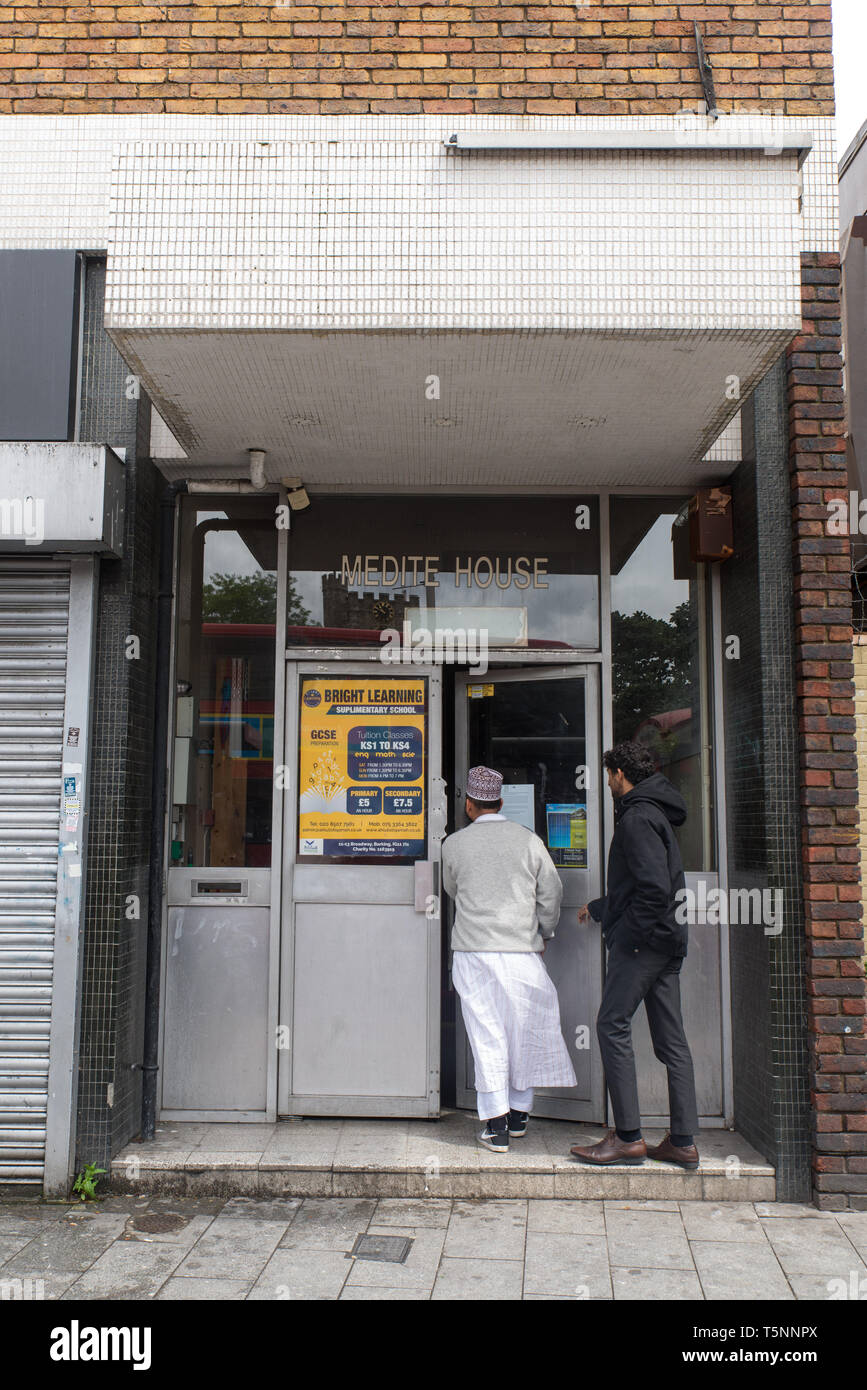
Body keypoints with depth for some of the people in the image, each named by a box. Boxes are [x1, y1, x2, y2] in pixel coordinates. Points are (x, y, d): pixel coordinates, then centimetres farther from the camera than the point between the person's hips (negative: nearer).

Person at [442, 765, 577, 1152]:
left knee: (486, 1035, 3)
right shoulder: (528, 840, 2)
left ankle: (496, 1127, 4)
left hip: (473, 950, -1)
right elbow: (551, 893, 5)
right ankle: (519, 1116, 25)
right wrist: (543, 933, 19)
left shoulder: (454, 844, 1)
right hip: (521, 949, 1)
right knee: (523, 1030, 14)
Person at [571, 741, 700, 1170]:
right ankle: (683, 1142, 11)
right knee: (670, 1038, 8)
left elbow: (654, 888, -22)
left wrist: (630, 934, -15)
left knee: (612, 1026, -6)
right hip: (668, 941, 10)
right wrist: (599, 909, 39)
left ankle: (628, 1138, -5)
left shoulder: (637, 817, -12)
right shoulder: (656, 813, 20)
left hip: (642, 941, -10)